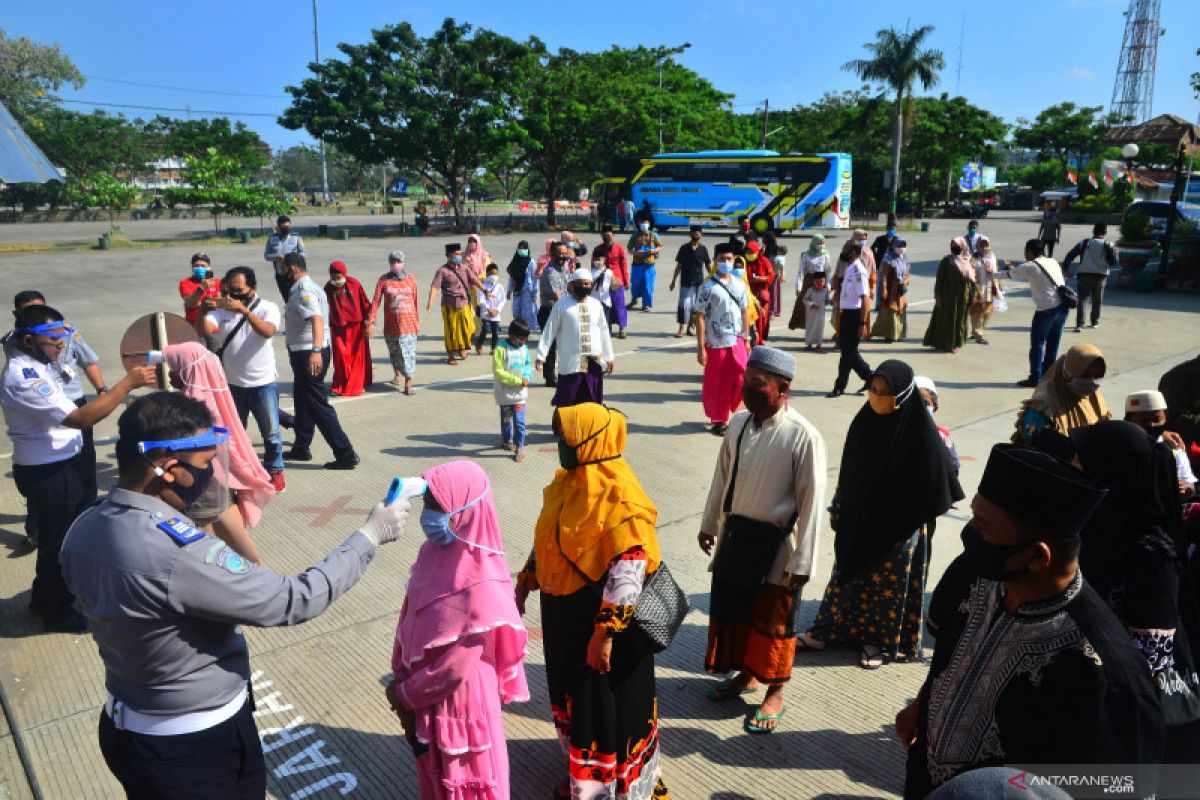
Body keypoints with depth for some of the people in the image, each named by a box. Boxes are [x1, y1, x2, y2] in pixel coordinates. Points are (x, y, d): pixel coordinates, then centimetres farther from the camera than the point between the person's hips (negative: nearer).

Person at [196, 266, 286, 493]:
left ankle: (274, 471, 25)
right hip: (232, 384, 3)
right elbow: (203, 331, -16)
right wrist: (204, 311, -36)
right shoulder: (220, 309, -2)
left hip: (263, 383, -2)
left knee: (271, 432, 7)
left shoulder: (267, 308, -8)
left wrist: (244, 310, -39)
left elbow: (268, 331, -28)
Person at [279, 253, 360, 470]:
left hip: (309, 354, -11)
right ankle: (301, 448, 35)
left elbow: (317, 319, -36)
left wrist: (316, 351, -49)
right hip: (304, 352, 11)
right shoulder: (306, 287, 13)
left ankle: (345, 455, -6)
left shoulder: (304, 291, -19)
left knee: (318, 406, -8)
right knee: (302, 401, 21)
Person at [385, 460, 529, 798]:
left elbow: (456, 666, -23)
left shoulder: (481, 584, -30)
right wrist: (401, 680, -1)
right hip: (425, 693, 6)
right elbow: (409, 618, 2)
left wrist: (405, 694, -10)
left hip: (460, 701, -6)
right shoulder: (433, 552, -8)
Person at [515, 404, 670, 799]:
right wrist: (523, 585, 16)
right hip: (562, 611, 8)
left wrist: (604, 632, -25)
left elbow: (629, 569, -25)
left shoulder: (619, 496, -24)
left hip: (601, 616, -8)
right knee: (573, 697, 24)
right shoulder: (566, 480, 2)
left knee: (608, 706, 10)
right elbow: (546, 539, 14)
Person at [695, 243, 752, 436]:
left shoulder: (740, 285, 8)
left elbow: (744, 312, 14)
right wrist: (700, 348, -13)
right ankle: (718, 420, 19)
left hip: (737, 341, 4)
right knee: (716, 384, 5)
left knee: (743, 379, 0)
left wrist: (747, 339, 11)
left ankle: (726, 411, 24)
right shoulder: (707, 287, -7)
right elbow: (700, 317, -9)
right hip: (715, 343, -4)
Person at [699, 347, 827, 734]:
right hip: (735, 532, 6)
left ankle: (774, 695, 34)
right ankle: (745, 673, 44)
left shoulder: (803, 436, -21)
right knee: (732, 609, 19)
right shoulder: (739, 424, -2)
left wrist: (802, 563, -15)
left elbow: (811, 502, -17)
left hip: (775, 542, -6)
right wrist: (709, 524, 16)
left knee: (772, 620, 12)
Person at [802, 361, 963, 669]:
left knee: (888, 584, 12)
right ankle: (829, 628, 31)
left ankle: (879, 640, 30)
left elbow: (931, 482, -10)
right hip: (857, 519, 5)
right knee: (849, 573, 18)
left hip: (897, 525, -4)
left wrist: (918, 522, -4)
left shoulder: (920, 433, -20)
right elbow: (847, 471, 4)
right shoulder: (864, 421, -5)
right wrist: (838, 510, 9)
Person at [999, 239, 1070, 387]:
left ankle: (1035, 378, 4)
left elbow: (1008, 273, 8)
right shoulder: (1052, 262, 14)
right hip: (1062, 306, 7)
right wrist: (1013, 268, 37)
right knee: (1053, 343, 14)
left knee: (1037, 343, 2)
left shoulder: (1029, 267, -5)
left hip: (1046, 309, -7)